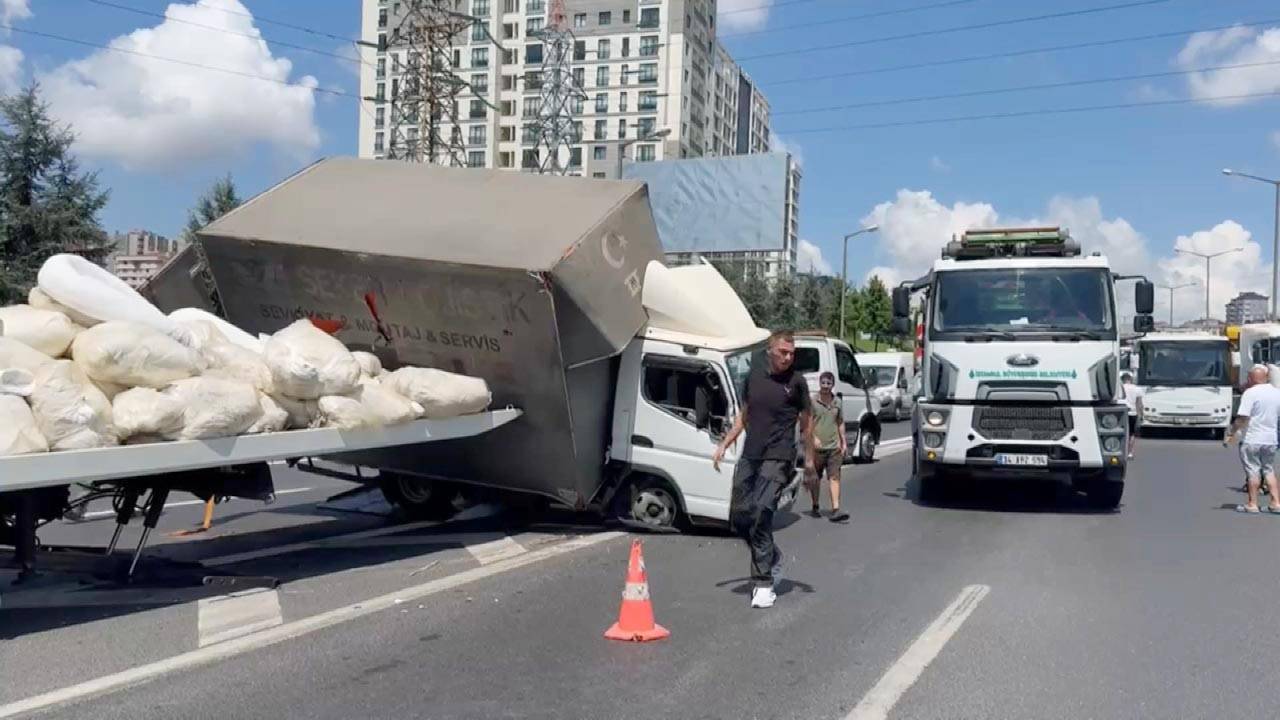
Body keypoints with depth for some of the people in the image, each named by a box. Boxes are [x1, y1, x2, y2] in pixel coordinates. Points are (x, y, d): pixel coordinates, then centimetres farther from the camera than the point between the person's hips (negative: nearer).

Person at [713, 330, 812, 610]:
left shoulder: (796, 382, -3)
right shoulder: (754, 374, 7)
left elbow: (805, 423, 6)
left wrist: (809, 458, 5)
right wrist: (723, 445, 13)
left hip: (777, 459, -5)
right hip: (749, 456, 5)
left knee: (761, 514, -16)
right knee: (739, 515, 9)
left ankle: (763, 583, -8)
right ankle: (772, 558, 33)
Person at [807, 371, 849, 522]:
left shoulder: (837, 402, 10)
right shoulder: (812, 401, -4)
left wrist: (843, 442, 16)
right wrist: (814, 438, -20)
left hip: (834, 447, 3)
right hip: (817, 447, -3)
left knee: (834, 478, -7)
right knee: (815, 479, 9)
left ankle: (836, 510, -12)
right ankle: (815, 507, 26)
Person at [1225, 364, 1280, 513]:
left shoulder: (1250, 393, -14)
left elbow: (1242, 417, -19)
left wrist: (1231, 434, -11)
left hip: (1252, 439, -5)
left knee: (1253, 472, 1)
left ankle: (1252, 504, 6)